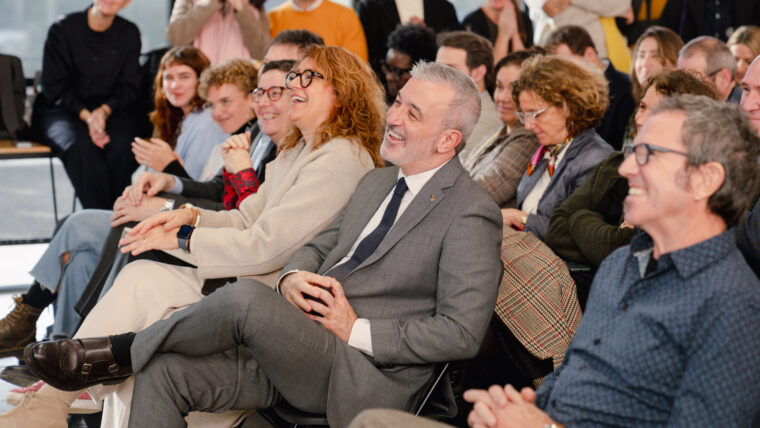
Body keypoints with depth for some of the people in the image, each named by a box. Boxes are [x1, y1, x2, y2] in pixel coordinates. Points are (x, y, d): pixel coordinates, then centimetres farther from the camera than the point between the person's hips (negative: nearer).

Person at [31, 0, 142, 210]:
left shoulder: (129, 33, 4)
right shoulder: (62, 29, -5)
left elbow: (129, 87, 5)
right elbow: (54, 88, -5)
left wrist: (104, 111, -16)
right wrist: (86, 116, -21)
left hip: (112, 110, 2)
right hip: (62, 109, -2)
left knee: (122, 145, -32)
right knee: (80, 146, -35)